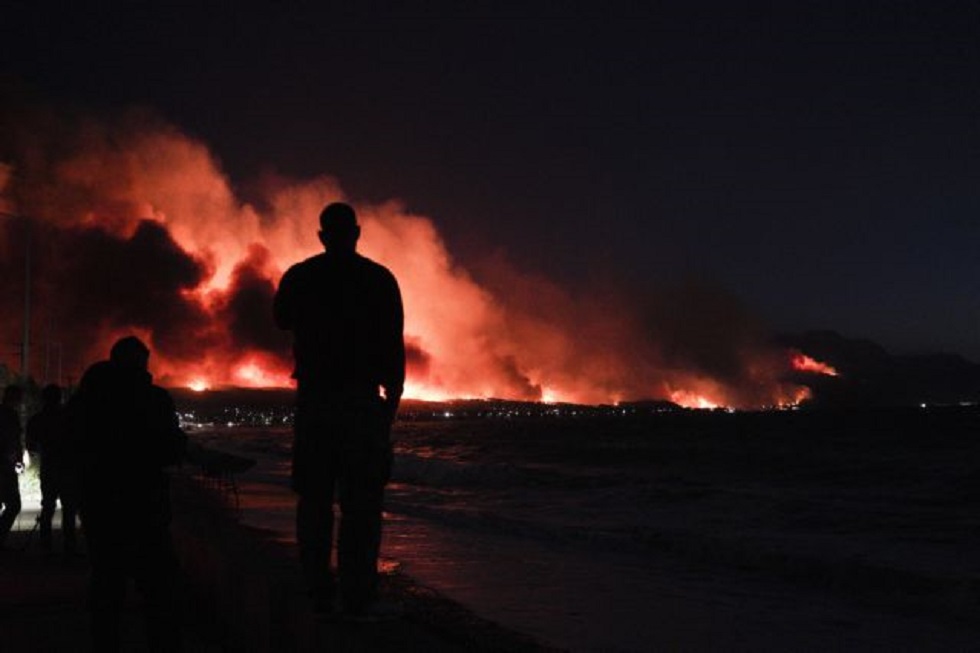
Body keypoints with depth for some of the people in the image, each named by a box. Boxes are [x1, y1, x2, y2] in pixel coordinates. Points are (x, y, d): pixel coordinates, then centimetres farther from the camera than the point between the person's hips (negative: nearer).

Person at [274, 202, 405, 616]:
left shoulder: (299, 276, 6)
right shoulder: (379, 279, 0)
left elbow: (282, 321, 25)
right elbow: (394, 346, -3)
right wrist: (392, 397, 5)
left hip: (313, 398, 2)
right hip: (362, 399, -2)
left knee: (314, 497, 7)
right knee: (360, 500, -1)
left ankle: (317, 594, 5)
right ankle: (357, 596, -5)